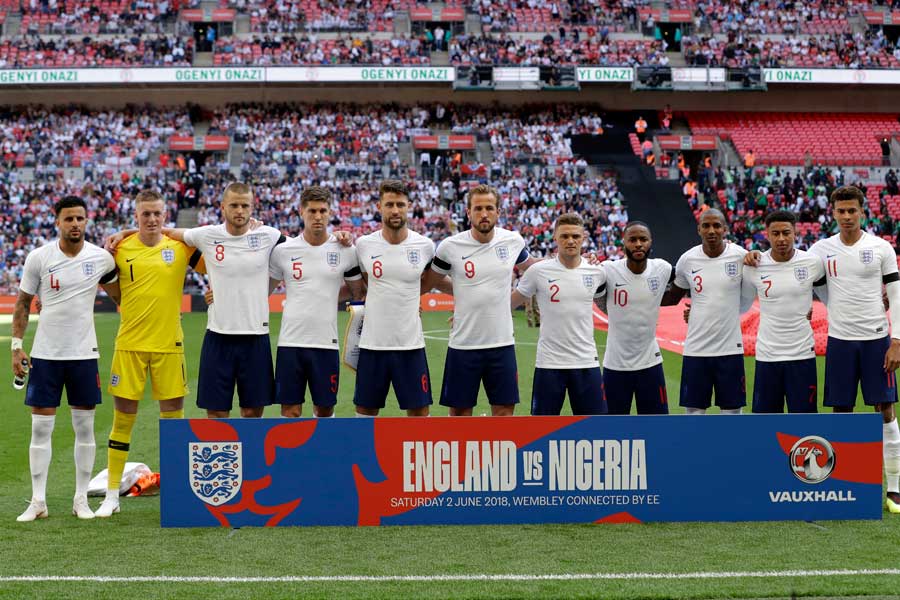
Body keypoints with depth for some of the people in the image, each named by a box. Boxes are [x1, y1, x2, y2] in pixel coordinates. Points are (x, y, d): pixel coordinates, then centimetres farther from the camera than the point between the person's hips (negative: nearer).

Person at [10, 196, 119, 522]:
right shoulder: (38, 257, -5)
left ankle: (81, 499, 13)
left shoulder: (101, 258, -2)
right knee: (41, 426, 0)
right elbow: (23, 303, 3)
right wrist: (17, 345, -2)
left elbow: (119, 295, 16)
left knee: (85, 427, 4)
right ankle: (38, 501, 7)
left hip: (84, 354, 1)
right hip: (45, 354, -1)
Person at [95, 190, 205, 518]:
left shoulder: (181, 246, 0)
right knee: (123, 419, 3)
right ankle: (111, 495, 11)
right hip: (130, 344, 0)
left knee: (174, 419, 4)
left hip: (169, 344, 0)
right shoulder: (121, 250, 0)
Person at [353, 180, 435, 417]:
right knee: (365, 410, 8)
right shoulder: (364, 245, -1)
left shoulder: (424, 246, -2)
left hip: (411, 344, -1)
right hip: (372, 344, 1)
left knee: (419, 411, 2)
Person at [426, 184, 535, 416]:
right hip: (463, 344, -2)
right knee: (460, 412, 6)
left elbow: (530, 266, 22)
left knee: (504, 410, 4)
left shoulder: (513, 241, 1)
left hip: (502, 344, 2)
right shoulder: (451, 246, -6)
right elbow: (429, 282, 9)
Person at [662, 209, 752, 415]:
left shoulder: (740, 256, -6)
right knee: (694, 409, 5)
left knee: (732, 410, 6)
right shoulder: (687, 260, -1)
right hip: (696, 349, 1)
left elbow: (748, 296, 9)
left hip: (730, 349, -1)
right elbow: (672, 297, 12)